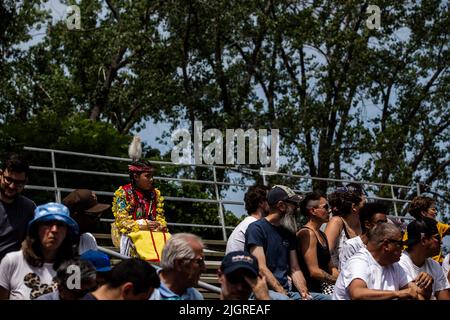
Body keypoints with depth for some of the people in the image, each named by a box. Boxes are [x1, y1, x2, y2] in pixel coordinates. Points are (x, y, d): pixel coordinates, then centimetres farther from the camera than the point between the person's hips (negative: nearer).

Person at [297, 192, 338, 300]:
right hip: (310, 291, -9)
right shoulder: (307, 234, -10)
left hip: (321, 289, 9)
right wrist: (339, 280, -9)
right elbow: (314, 271, -17)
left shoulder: (322, 235, 21)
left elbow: (330, 267, 22)